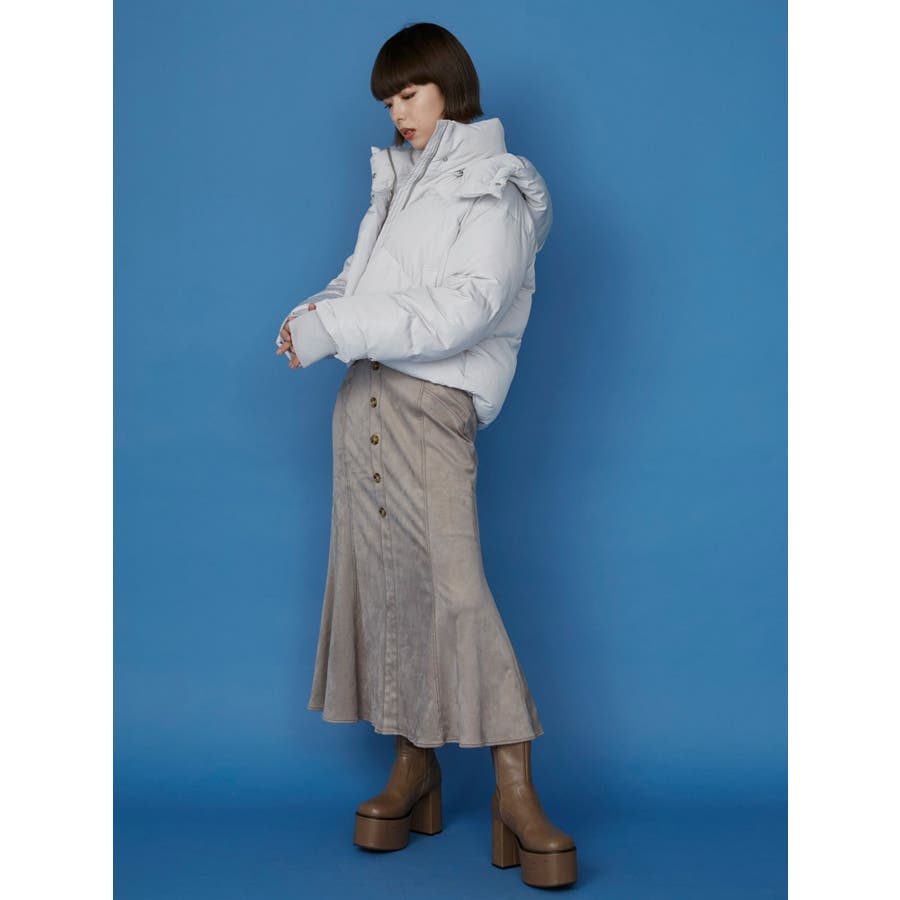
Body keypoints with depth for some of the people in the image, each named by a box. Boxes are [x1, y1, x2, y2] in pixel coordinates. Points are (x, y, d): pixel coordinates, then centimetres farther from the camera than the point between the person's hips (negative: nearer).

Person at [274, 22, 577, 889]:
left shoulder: (496, 193, -2)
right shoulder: (397, 180, 20)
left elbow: (460, 311, -15)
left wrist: (337, 330, -18)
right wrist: (320, 312, -3)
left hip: (433, 405, -7)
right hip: (366, 396, 7)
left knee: (456, 585, -15)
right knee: (379, 582, 5)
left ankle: (516, 792, -9)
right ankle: (412, 767, 16)